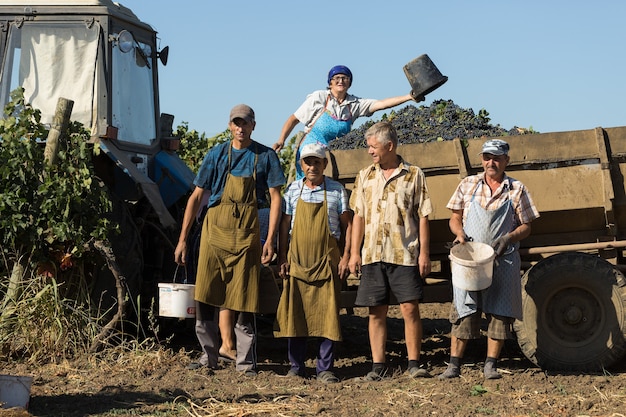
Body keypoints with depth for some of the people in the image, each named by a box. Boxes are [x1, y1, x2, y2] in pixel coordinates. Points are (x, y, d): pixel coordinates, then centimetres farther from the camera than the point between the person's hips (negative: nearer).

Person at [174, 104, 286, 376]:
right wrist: (182, 239, 2)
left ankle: (246, 361, 12)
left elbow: (275, 197, 1)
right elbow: (196, 197, 7)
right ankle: (208, 356, 14)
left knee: (245, 301, 2)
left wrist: (270, 239, -8)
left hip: (247, 233, -1)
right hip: (215, 228, 1)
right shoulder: (217, 155, 6)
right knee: (204, 296, 0)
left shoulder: (265, 156, 4)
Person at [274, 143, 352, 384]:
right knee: (295, 314, 4)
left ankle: (325, 368, 5)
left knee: (328, 315, -1)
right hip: (297, 261, 2)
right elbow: (284, 226, 8)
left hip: (327, 261, -1)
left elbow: (347, 225, 5)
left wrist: (346, 256, -4)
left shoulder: (337, 191, 3)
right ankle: (296, 366, 14)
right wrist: (282, 259, 1)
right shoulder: (293, 190, 7)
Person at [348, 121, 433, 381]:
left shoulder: (414, 175, 3)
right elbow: (358, 216, 12)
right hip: (372, 255, 3)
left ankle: (414, 363, 7)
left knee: (410, 308, -4)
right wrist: (354, 252, 5)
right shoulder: (365, 176, 12)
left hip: (405, 254, -3)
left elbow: (423, 216, 2)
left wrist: (424, 252, -4)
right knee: (376, 311, 4)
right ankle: (378, 364, 10)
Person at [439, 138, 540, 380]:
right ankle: (453, 366, 2)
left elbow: (525, 226, 6)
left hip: (503, 261, 0)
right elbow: (455, 217, 13)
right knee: (463, 313, -2)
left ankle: (491, 366, 12)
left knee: (499, 314, 2)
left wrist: (508, 238, -13)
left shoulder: (516, 190, 4)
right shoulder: (468, 185, 8)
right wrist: (459, 232, -9)